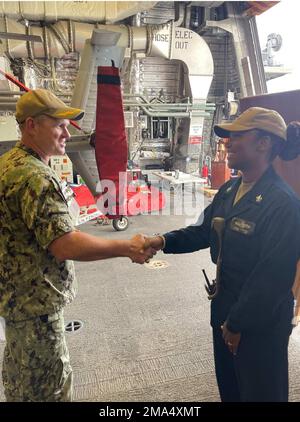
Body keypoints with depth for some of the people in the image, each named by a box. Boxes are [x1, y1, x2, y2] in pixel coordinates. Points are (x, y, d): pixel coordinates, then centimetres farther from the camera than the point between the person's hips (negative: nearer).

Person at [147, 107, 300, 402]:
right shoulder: (229, 190, 4)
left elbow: (273, 276, -24)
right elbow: (204, 231, 8)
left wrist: (239, 323, -16)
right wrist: (164, 241, -8)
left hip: (260, 322, -8)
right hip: (224, 307, 8)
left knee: (260, 392, 16)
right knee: (228, 387, 28)